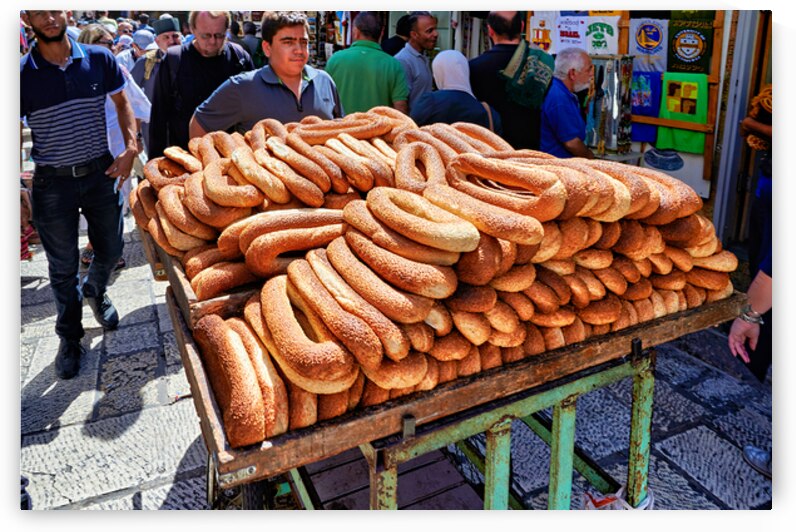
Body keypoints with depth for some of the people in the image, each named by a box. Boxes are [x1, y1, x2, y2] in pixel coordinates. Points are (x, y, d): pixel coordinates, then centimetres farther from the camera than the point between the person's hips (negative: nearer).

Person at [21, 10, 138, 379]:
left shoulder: (98, 59, -4)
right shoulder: (22, 74, -10)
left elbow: (122, 102, 9)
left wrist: (130, 149, -5)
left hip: (101, 172, 2)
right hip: (53, 183, -2)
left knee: (111, 249, 15)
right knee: (63, 267, 9)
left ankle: (94, 292, 49)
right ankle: (70, 339, 28)